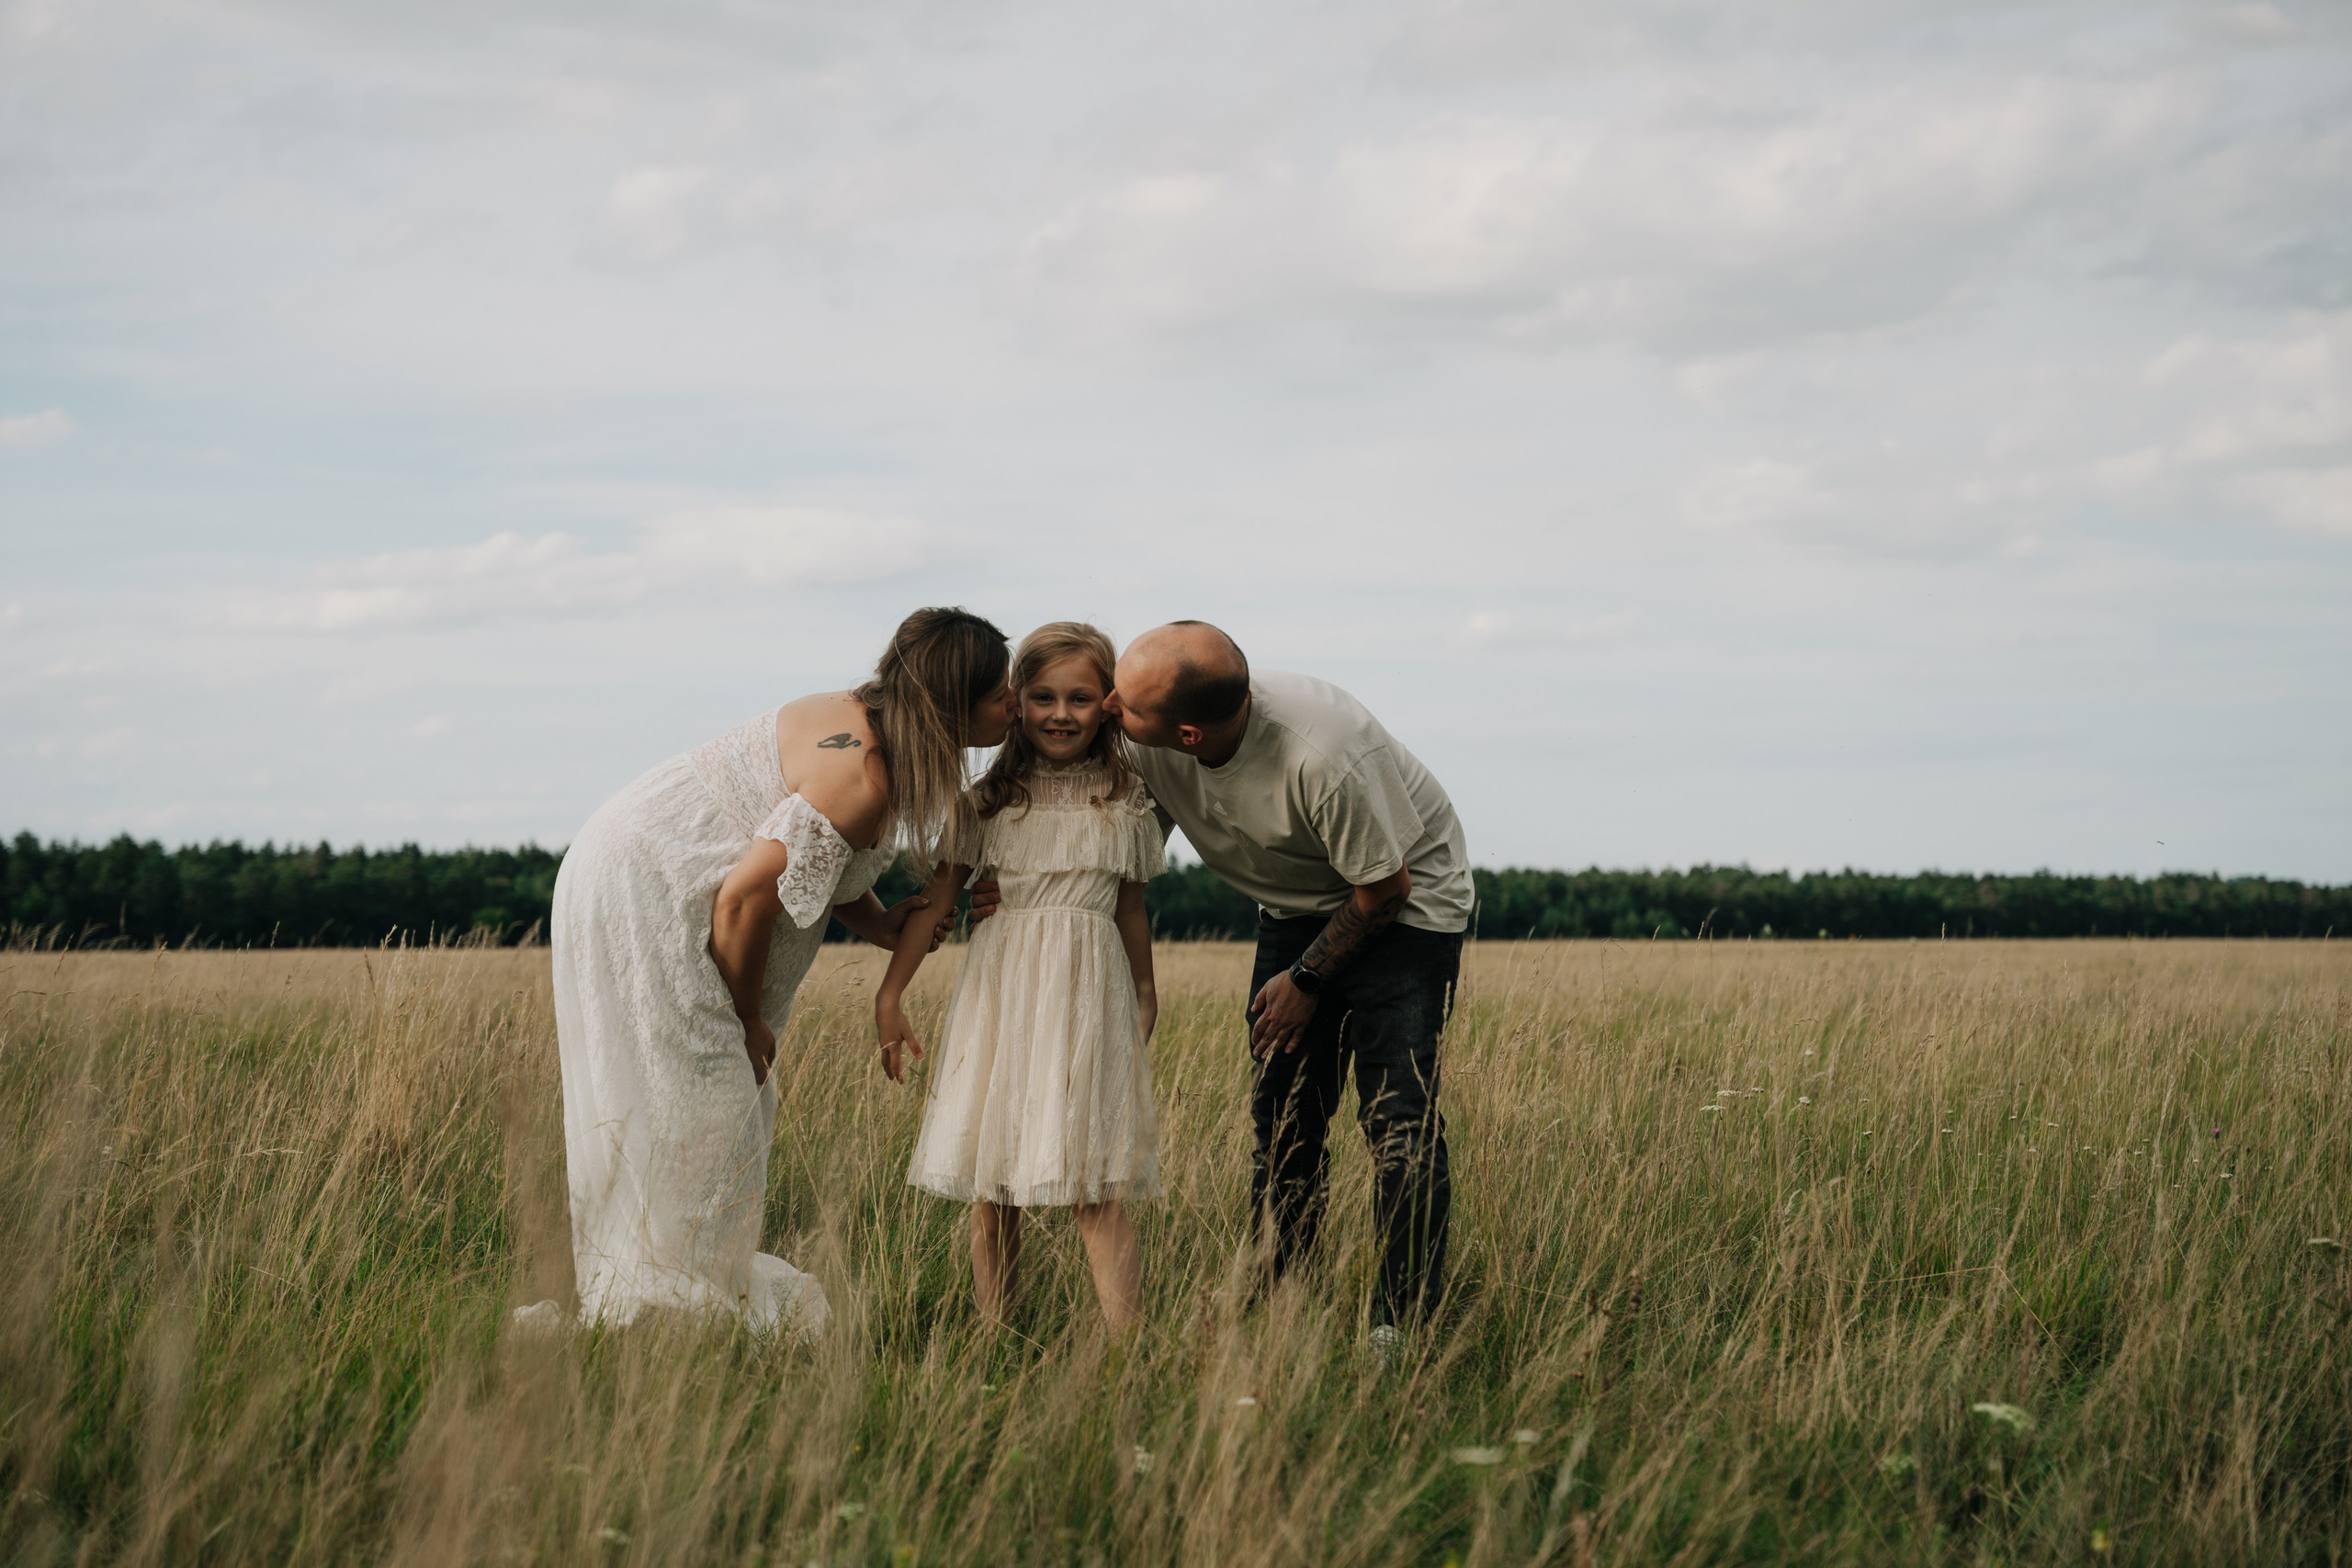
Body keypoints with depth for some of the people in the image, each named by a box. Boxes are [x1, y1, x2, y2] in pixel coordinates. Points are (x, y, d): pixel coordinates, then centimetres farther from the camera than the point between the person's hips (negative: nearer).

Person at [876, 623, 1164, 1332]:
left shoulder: (1125, 804, 7)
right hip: (999, 988, 1)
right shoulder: (992, 799, 6)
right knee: (990, 1187, 2)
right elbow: (939, 893, 6)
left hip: (1087, 990, -1)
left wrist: (1144, 997, 21)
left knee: (1094, 1190, -10)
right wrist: (891, 992, 3)